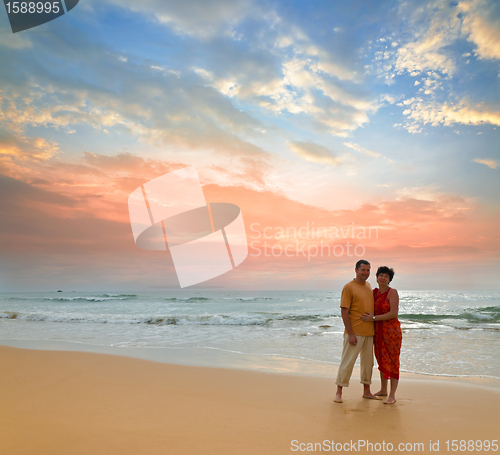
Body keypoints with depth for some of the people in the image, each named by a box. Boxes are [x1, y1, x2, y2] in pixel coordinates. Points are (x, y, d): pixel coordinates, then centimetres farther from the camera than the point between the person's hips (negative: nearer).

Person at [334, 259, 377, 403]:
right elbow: (344, 312, -14)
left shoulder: (368, 286, 11)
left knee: (368, 362, 14)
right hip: (355, 332, -7)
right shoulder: (349, 287, -11)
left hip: (369, 332, 7)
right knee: (347, 362, -1)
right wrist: (350, 334, -17)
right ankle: (339, 392, 10)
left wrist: (374, 330, 16)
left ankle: (366, 391, 27)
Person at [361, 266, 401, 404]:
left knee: (392, 362, -2)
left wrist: (373, 318, -19)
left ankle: (392, 395, 5)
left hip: (391, 331, -6)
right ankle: (383, 390, 28)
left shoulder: (392, 292, -10)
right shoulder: (374, 292, 8)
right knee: (381, 361, 14)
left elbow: (393, 314, -18)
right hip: (378, 331, 6)